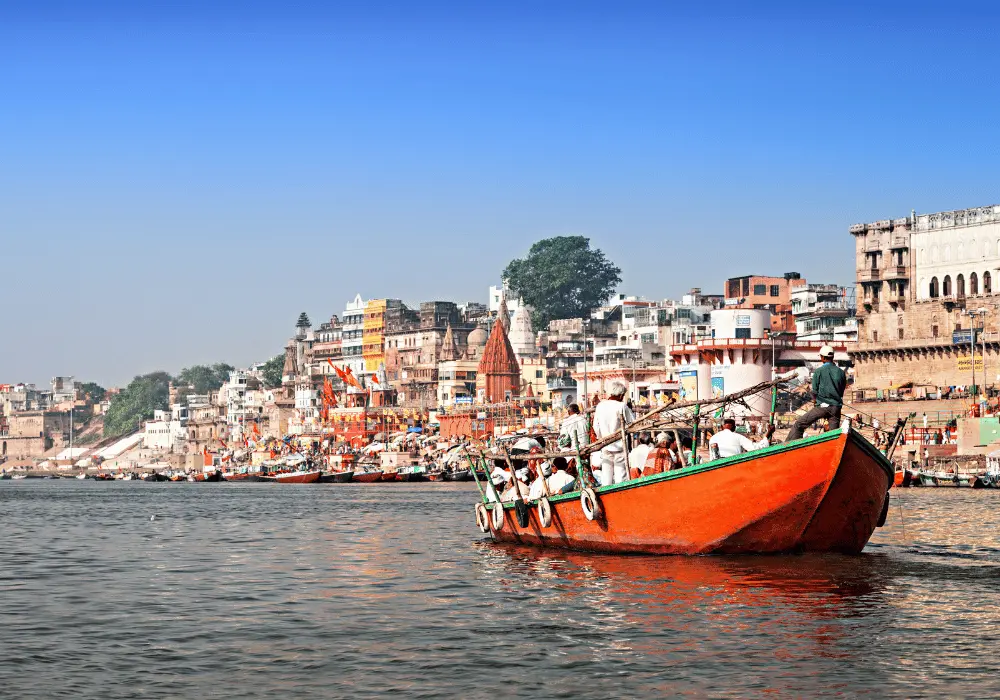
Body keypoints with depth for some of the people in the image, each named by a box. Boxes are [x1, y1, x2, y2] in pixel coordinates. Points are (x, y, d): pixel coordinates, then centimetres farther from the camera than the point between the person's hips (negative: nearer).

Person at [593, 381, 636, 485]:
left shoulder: (600, 406, 1)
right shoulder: (621, 406, -13)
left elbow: (596, 427, 8)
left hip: (605, 448, 4)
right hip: (619, 446, -4)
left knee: (606, 479, 8)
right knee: (620, 476, 0)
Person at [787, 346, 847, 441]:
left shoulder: (819, 372, -3)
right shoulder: (841, 372, 9)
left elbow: (814, 393, 1)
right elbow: (842, 392, 15)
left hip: (822, 406, -4)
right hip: (836, 407, 4)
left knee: (798, 425, 1)